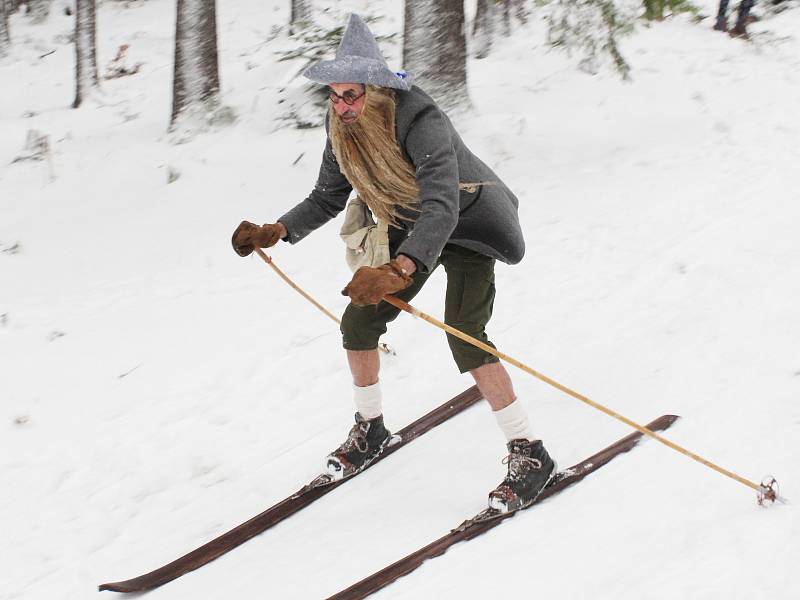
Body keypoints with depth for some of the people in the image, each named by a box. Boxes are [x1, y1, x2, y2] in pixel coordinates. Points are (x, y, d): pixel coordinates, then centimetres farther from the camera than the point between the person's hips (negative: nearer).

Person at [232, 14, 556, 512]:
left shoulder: (421, 123, -37)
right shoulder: (343, 129, -15)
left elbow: (442, 210, -48)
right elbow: (327, 200, 0)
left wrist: (398, 271, -63)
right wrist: (277, 232, -16)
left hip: (465, 224, -7)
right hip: (409, 229, 7)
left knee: (463, 336, -24)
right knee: (358, 322, 0)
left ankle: (530, 455, -16)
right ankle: (371, 429, 25)